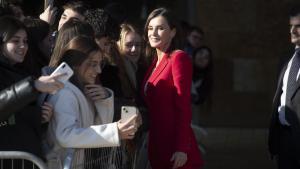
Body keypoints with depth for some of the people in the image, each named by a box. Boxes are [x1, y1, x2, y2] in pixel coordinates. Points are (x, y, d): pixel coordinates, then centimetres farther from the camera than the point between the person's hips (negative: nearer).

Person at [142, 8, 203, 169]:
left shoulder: (179, 58, -9)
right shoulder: (155, 62, 15)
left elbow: (184, 106, -15)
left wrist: (182, 149, -20)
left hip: (175, 147, -8)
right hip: (157, 144, 8)